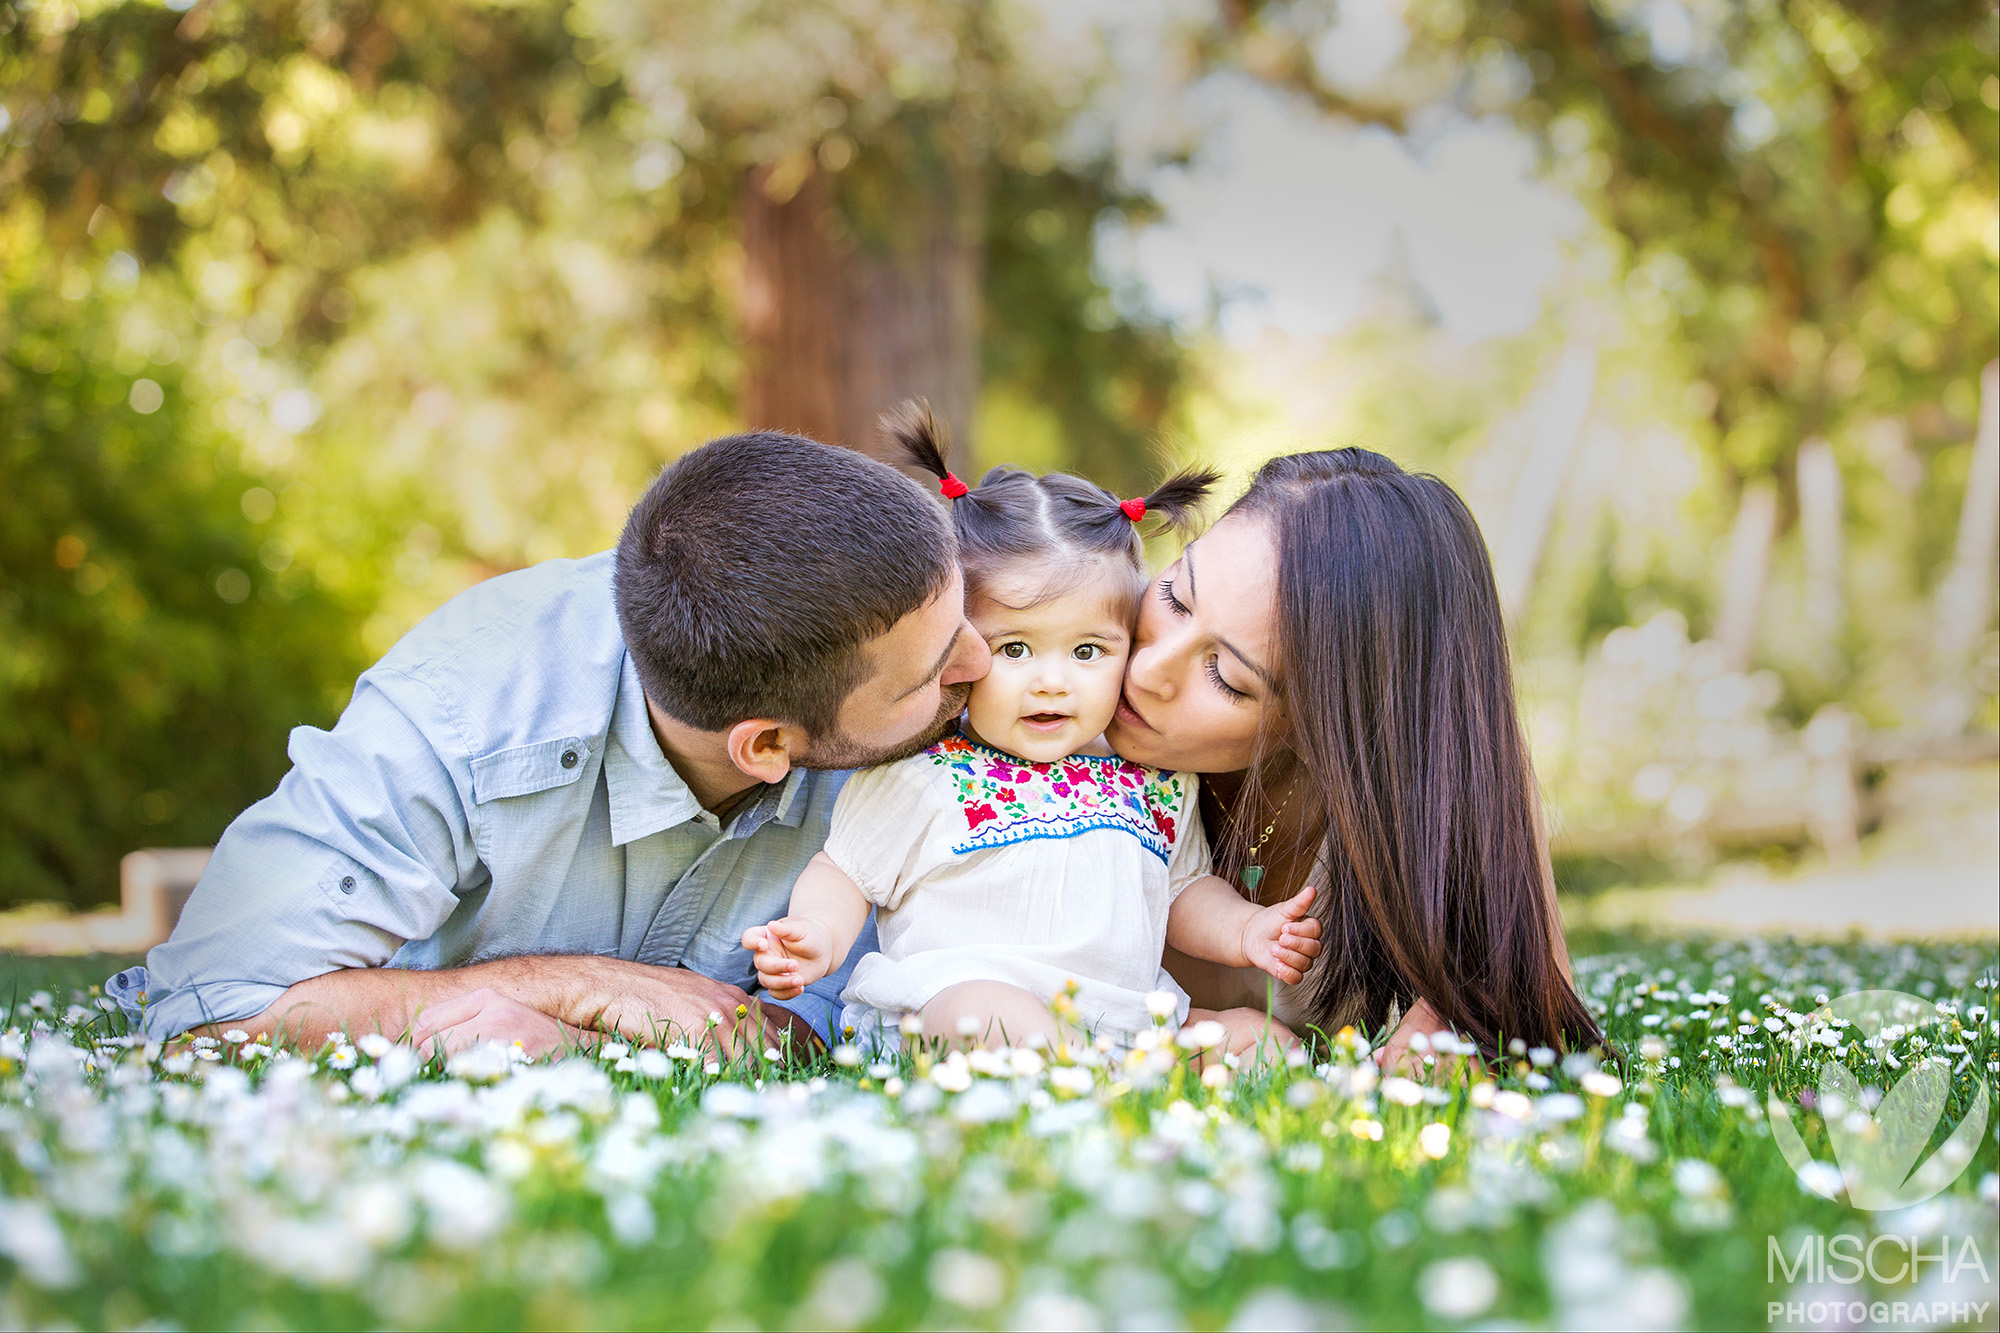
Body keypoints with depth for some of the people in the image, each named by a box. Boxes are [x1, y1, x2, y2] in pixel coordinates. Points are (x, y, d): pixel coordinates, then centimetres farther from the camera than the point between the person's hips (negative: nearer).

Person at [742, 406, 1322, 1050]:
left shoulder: (1158, 779, 13)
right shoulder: (919, 774, -2)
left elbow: (1185, 890, 23)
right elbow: (844, 873, 4)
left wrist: (1244, 931, 3)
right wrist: (818, 937, -17)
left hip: (1127, 1017, 5)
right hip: (947, 993, -5)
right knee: (993, 1017, -38)